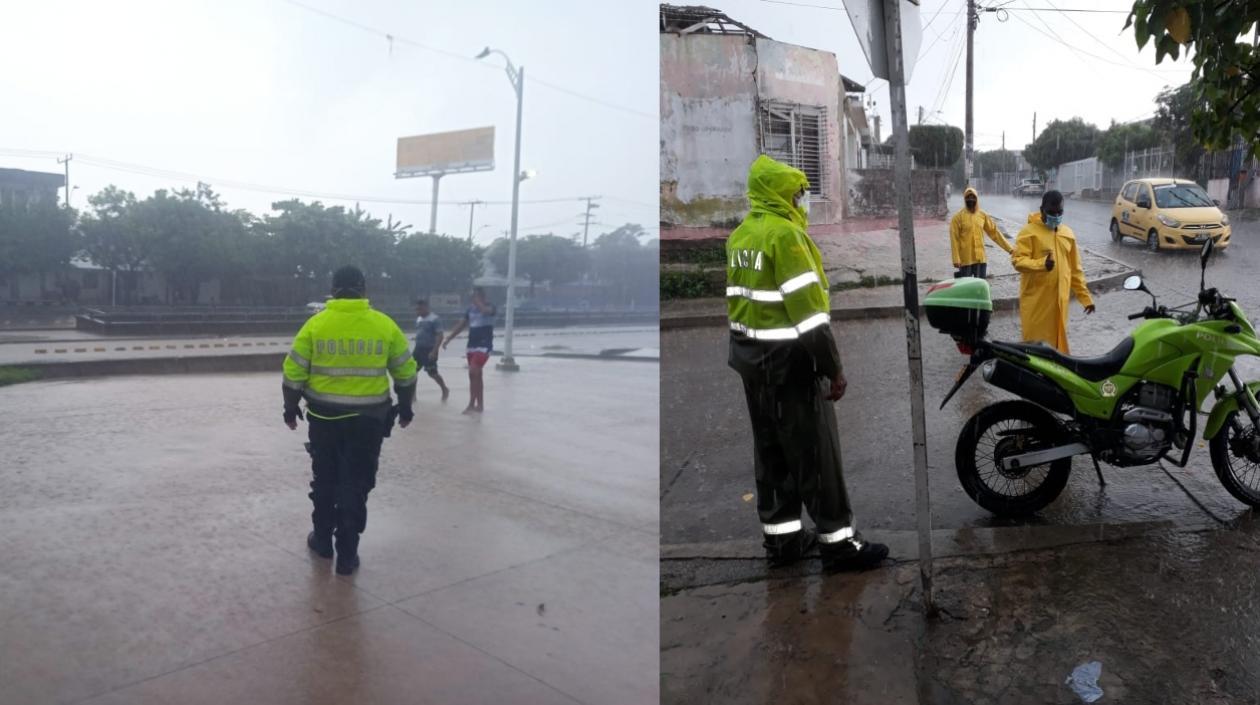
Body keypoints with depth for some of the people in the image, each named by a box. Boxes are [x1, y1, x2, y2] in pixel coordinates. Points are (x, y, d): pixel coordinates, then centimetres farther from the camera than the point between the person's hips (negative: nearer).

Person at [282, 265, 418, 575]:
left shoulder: (315, 324, -5)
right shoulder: (385, 325, -3)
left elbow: (294, 371, -3)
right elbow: (406, 372, 4)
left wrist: (291, 407, 11)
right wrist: (405, 407, 17)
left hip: (325, 416, 1)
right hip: (368, 419, 0)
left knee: (325, 480, 19)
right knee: (355, 485, 7)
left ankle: (322, 540, 31)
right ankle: (347, 555, 9)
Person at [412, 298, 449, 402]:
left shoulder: (434, 319, -14)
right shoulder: (419, 319, 11)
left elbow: (440, 336, -18)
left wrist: (434, 351, -24)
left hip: (429, 350, -8)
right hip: (419, 349, 8)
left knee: (432, 373, -1)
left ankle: (445, 390, 22)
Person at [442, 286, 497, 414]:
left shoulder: (489, 306, -9)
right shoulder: (470, 308, 11)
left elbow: (485, 310, -35)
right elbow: (461, 325, 17)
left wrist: (477, 301, -18)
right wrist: (448, 339, 14)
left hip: (484, 345, -8)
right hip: (472, 345, 8)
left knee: (473, 373, -16)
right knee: (475, 375, 10)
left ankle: (471, 405, -11)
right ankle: (480, 405, 17)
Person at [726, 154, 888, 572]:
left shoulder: (740, 235, 10)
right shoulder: (785, 233, -17)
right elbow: (807, 307, -21)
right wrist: (833, 367, -16)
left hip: (750, 355, 9)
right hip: (786, 359, -9)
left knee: (770, 448, 14)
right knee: (816, 452, 1)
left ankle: (781, 536, 23)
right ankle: (837, 541, 10)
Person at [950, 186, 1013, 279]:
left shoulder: (983, 215, 6)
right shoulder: (958, 217, -7)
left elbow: (994, 232, 11)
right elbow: (954, 239, -10)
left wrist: (1009, 248, 9)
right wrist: (956, 259, -16)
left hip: (981, 259, 4)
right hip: (965, 260, -4)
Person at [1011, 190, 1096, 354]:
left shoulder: (1068, 234, 13)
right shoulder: (1029, 232, -6)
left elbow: (1075, 269, 17)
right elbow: (1017, 260, -15)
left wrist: (1085, 297, 14)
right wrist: (1041, 264, -33)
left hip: (1059, 300, 5)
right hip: (1036, 300, -5)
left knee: (1057, 340, 12)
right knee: (1036, 343, -3)